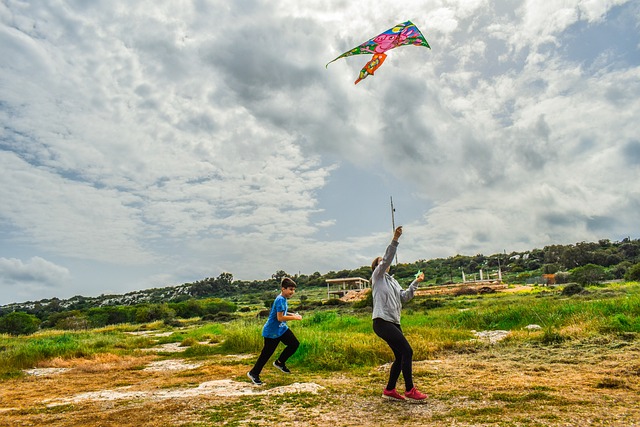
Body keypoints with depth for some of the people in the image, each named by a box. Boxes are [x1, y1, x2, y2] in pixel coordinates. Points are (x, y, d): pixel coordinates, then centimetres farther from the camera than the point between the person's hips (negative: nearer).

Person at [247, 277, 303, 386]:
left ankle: (280, 362, 22)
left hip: (282, 329, 9)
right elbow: (280, 317, -28)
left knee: (294, 344, 5)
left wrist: (292, 314, 4)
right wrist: (294, 318, -21)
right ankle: (253, 373, 19)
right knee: (266, 353, 1)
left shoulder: (284, 299, 4)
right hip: (272, 332, -9)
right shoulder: (280, 300, -24)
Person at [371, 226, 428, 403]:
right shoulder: (377, 276, 1)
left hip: (394, 323, 9)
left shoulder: (392, 281, 23)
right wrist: (394, 240, -23)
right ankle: (410, 391, -5)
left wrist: (415, 283, 7)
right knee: (407, 351, -13)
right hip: (382, 322, -9)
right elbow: (386, 259, -14)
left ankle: (389, 390, 21)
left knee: (400, 356, 10)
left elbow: (404, 296, 14)